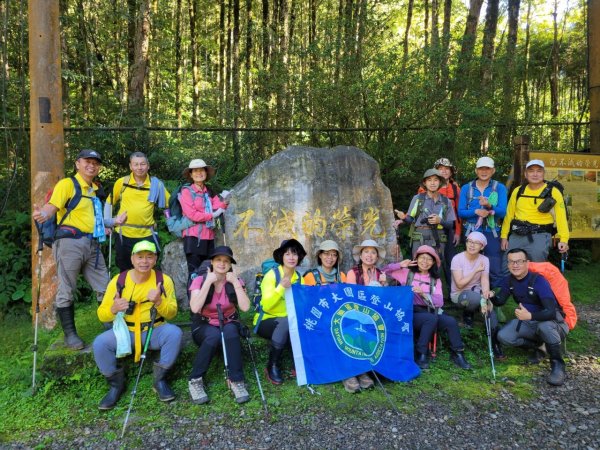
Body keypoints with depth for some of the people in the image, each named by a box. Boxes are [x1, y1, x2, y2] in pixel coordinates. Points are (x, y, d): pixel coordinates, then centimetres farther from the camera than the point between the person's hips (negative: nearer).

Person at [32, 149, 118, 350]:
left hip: (92, 244, 7)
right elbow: (52, 206, -20)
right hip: (70, 242, -7)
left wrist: (113, 221, 18)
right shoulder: (67, 184, -4)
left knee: (105, 288, 9)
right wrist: (42, 213, -40)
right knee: (66, 291, 0)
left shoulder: (96, 189, 19)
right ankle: (70, 334, 10)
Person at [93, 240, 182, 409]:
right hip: (125, 331, 1)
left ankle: (160, 379, -8)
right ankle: (116, 383, 1)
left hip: (155, 331, 0)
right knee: (100, 343, -25)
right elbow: (101, 315, -5)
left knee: (174, 332, -30)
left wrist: (159, 301, -27)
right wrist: (113, 309, -28)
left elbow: (171, 314, -6)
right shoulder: (118, 280, -6)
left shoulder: (164, 280, -7)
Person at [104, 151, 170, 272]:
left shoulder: (156, 184, -1)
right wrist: (107, 222, 6)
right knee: (124, 271, 15)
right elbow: (109, 202, 12)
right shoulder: (122, 182, 0)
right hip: (124, 235, 1)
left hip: (147, 235, -1)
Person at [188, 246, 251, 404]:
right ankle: (195, 380, -22)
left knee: (230, 332, -34)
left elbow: (245, 307, -20)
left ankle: (236, 381, -28)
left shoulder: (235, 282, -4)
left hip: (228, 325, 2)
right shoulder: (199, 280, -10)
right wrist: (208, 282, -26)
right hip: (204, 327, -1)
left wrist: (235, 282, -20)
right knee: (214, 335, -36)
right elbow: (195, 308, -27)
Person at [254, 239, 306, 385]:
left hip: (288, 323, 4)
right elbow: (266, 306, -24)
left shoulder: (299, 278, 3)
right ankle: (272, 366, -20)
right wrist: (281, 287, -35)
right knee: (286, 322, -35)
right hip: (266, 321, -4)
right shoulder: (271, 275, -13)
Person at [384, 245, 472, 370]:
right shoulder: (407, 273, 8)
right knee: (431, 318, -33)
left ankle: (457, 353, -2)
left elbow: (439, 302, 2)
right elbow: (385, 271, 4)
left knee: (451, 321, -23)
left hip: (428, 312, 4)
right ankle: (421, 354, -21)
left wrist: (423, 293, -14)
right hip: (410, 313, -3)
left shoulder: (435, 279, 16)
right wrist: (400, 265, -8)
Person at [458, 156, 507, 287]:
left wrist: (489, 205, -29)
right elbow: (460, 212, -1)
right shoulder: (466, 188, 6)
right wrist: (476, 211, -19)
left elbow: (502, 212, -9)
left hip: (492, 234, -1)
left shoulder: (500, 188, 2)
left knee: (495, 270, -3)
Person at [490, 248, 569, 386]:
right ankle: (536, 345, 10)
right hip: (528, 323, 6)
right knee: (503, 337, -17)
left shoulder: (539, 281, -25)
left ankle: (557, 364, -17)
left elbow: (551, 312, -34)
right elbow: (500, 301, 1)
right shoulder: (509, 281, -5)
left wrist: (530, 316, -52)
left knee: (544, 326, -41)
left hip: (552, 323, -6)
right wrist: (490, 297, -23)